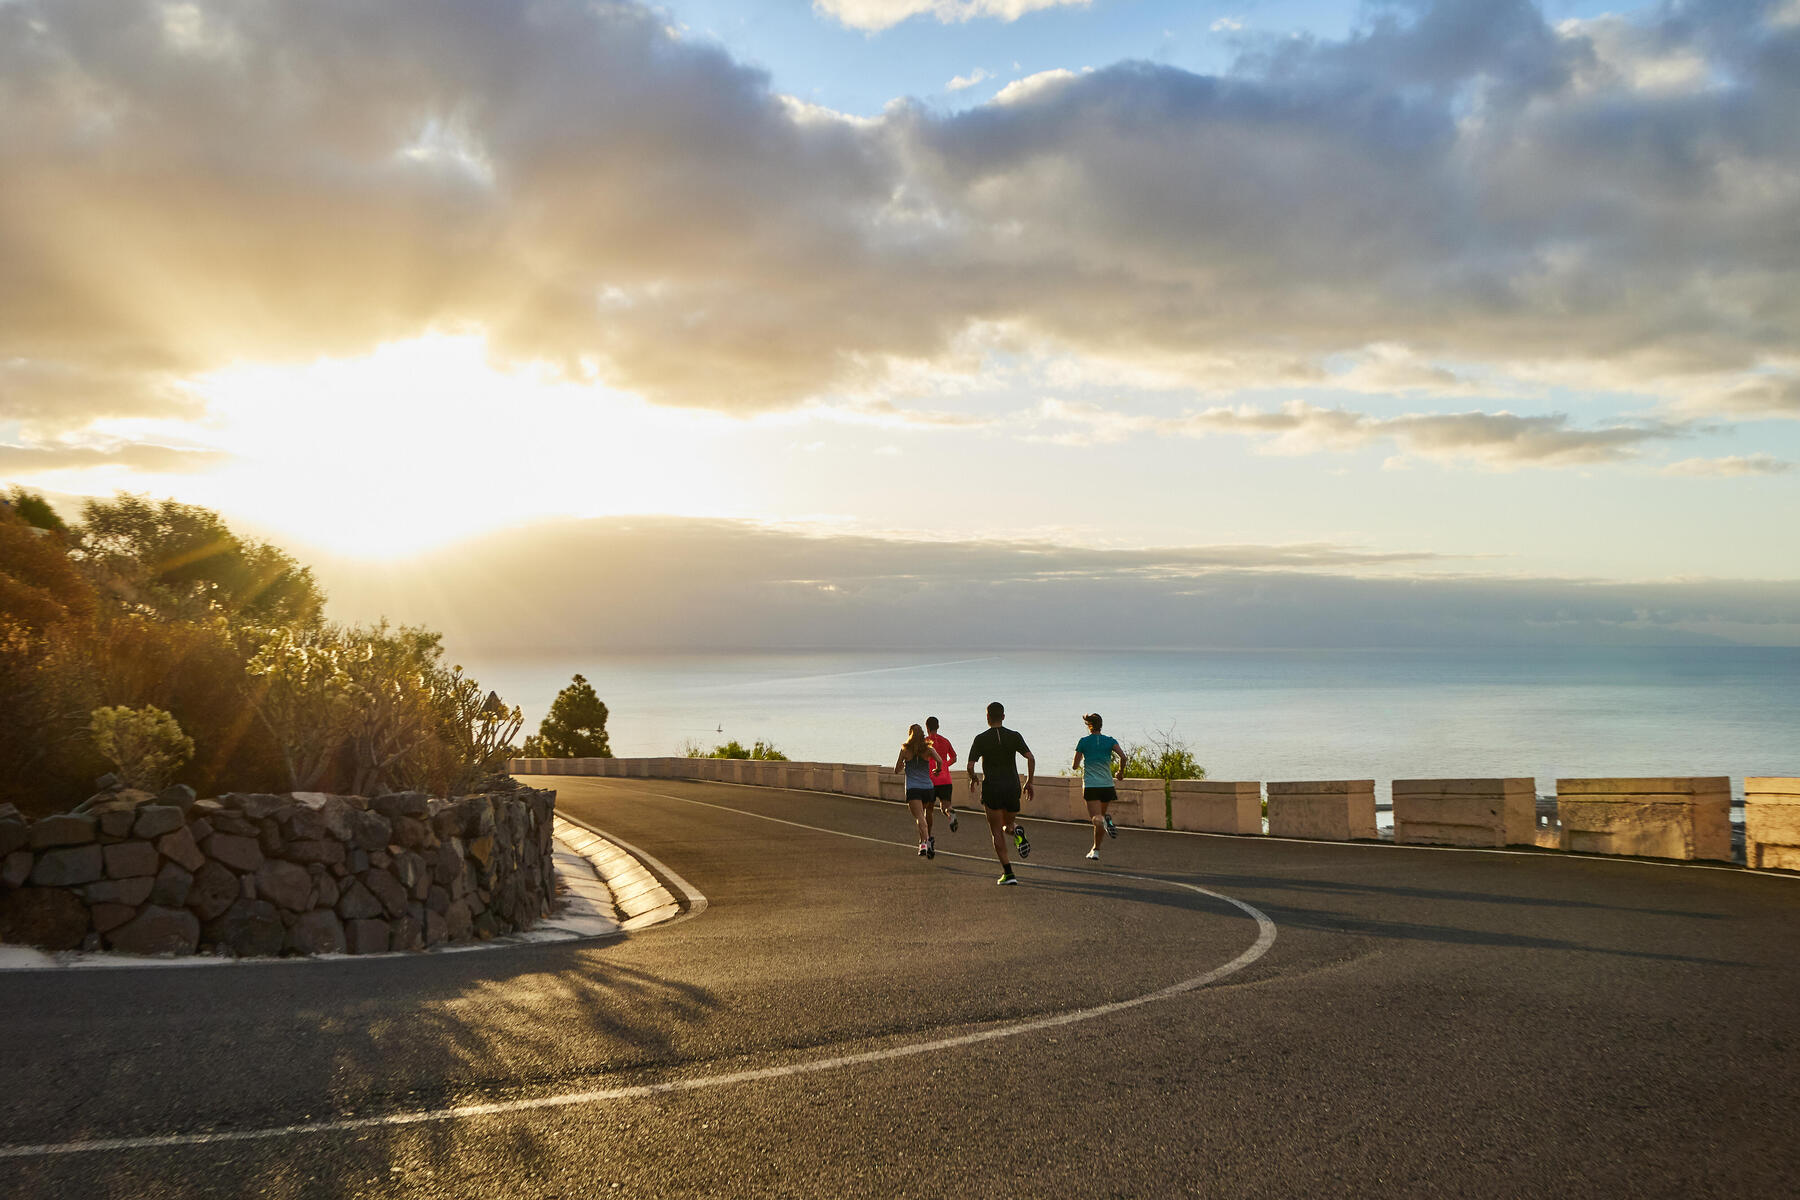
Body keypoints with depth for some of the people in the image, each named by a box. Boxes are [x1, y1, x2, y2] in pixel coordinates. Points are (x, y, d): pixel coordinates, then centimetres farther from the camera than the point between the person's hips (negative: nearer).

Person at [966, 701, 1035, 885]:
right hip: (1013, 788, 2)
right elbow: (1031, 759, -6)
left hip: (991, 788, -2)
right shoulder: (1014, 737, 3)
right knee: (1008, 824, 22)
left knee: (997, 832, 4)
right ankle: (1017, 832, -16)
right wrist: (1029, 783, 4)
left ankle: (1008, 873, -8)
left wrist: (973, 779, 17)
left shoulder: (980, 739, -2)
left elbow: (970, 766, -4)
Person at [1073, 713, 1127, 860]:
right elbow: (1123, 756, -10)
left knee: (1096, 818, -9)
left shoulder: (1084, 742, 1)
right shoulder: (1110, 741, 4)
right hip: (1107, 785, 3)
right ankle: (1096, 850, 19)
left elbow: (1075, 766, 2)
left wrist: (1079, 765, 25)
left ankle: (1105, 820, -43)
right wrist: (1120, 772, 7)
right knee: (1100, 819, 18)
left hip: (1090, 785, -3)